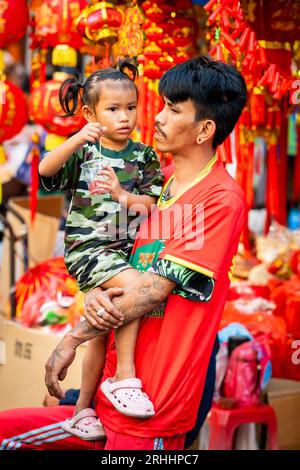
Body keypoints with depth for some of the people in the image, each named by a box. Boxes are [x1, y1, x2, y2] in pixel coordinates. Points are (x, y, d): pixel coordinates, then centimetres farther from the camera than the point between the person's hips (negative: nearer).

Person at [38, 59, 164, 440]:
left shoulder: (143, 156, 8)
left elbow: (154, 205, 2)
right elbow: (46, 168, -19)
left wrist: (122, 195, -16)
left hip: (125, 248, 5)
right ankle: (125, 376, -19)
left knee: (103, 330, 10)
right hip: (88, 247, -5)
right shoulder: (84, 151, -2)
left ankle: (83, 410, 24)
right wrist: (78, 140, -31)